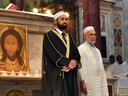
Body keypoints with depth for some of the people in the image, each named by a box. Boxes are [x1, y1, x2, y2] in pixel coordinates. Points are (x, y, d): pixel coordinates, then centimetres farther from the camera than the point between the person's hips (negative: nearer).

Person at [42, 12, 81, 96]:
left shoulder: (69, 37, 22)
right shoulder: (49, 36, 4)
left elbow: (76, 54, 10)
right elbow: (53, 53, -12)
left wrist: (74, 62, -12)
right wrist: (68, 62, -19)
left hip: (70, 77, 6)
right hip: (55, 76, -5)